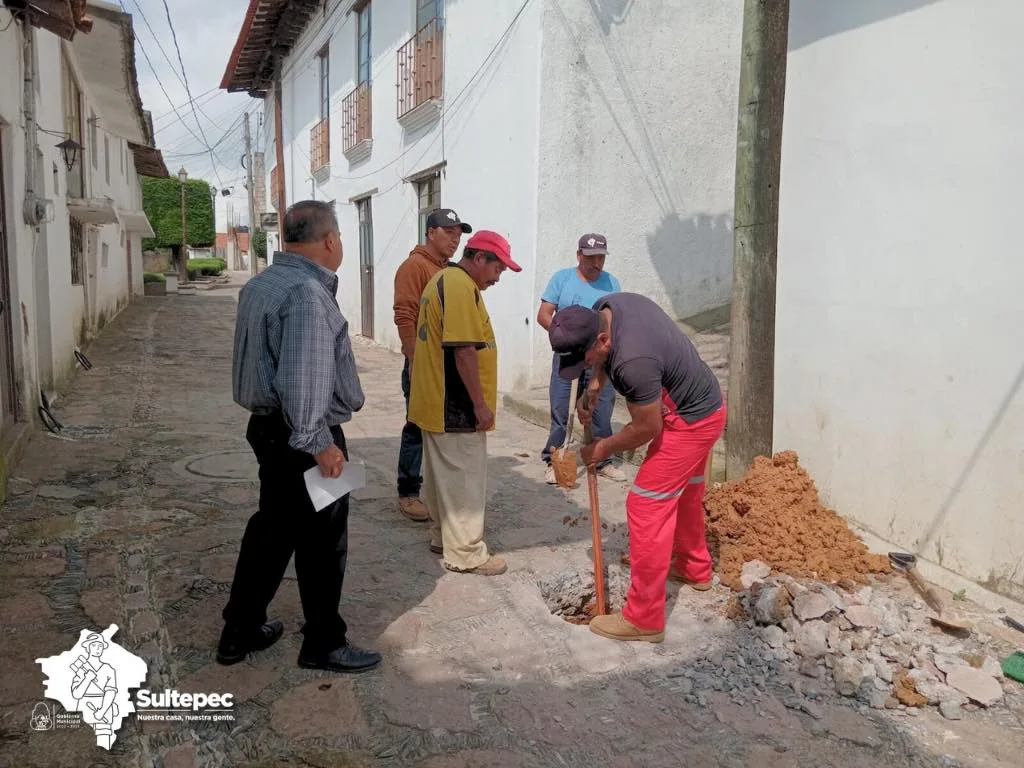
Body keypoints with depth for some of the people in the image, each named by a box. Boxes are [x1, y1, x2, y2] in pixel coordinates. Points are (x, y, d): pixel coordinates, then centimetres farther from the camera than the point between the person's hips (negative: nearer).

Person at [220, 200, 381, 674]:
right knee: (323, 541, 4)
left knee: (272, 528, 20)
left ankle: (240, 632, 31)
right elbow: (303, 379, -28)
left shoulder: (260, 284, 12)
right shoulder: (307, 293, -21)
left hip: (268, 426, 10)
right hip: (304, 438, -10)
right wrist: (318, 443, -24)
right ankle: (323, 645, 19)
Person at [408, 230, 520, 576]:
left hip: (436, 402, 10)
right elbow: (463, 350, -24)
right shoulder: (462, 286, -18)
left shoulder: (442, 280, 15)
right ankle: (465, 553, 8)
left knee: (442, 472, 18)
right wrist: (480, 404, -19)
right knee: (464, 477, -1)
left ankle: (443, 536, 31)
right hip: (455, 407, -10)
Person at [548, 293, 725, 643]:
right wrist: (594, 387, -3)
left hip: (690, 421, -10)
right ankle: (694, 568, 49)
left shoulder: (633, 363, -37)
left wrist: (604, 448, -8)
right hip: (703, 405, 10)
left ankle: (644, 619, -1)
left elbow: (647, 429, -24)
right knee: (684, 492, 26)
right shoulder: (605, 306, -10)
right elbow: (609, 355, 13)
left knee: (646, 507, -8)